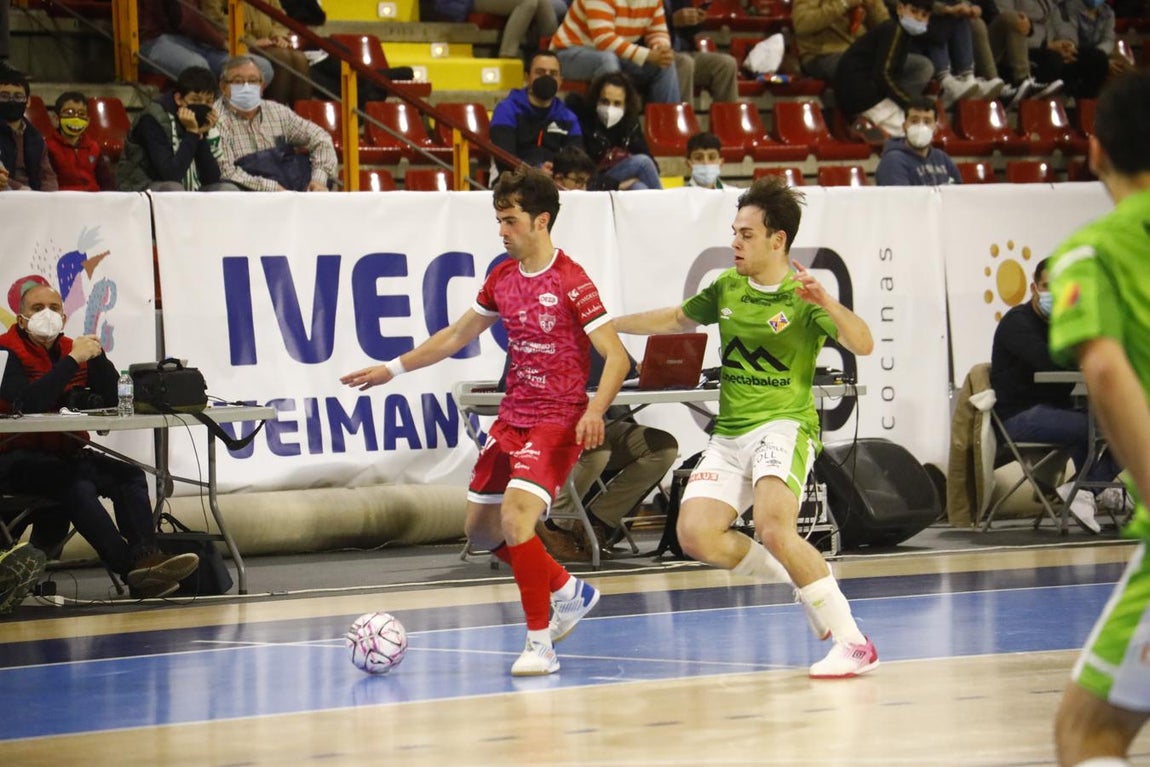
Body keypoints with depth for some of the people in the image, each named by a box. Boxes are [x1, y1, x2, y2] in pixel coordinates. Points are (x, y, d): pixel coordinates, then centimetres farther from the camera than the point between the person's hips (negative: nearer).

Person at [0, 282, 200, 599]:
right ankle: (131, 567, -38)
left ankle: (144, 556, -34)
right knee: (74, 482, -34)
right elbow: (28, 403, -25)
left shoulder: (70, 349, 13)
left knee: (130, 475, -15)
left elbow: (112, 398, 6)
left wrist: (97, 355, -8)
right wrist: (73, 360, -22)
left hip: (65, 453, 7)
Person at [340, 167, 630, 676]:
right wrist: (392, 369, 20)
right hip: (511, 418, 8)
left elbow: (616, 356, -17)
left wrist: (594, 412, -32)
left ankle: (540, 643, -16)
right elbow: (458, 335, 21)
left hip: (557, 422, -8)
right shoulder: (502, 278, 8)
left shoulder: (571, 282, -15)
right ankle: (567, 592, 32)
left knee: (516, 515, -25)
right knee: (481, 528, 13)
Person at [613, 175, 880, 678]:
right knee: (696, 534, -11)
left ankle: (853, 642, -23)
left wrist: (827, 304, -38)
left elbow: (862, 345, -21)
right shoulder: (727, 288, 10)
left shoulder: (801, 298, -8)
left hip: (784, 425, -7)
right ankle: (803, 582, 11)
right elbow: (676, 319, 27)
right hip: (729, 434, 7)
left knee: (773, 527, -29)